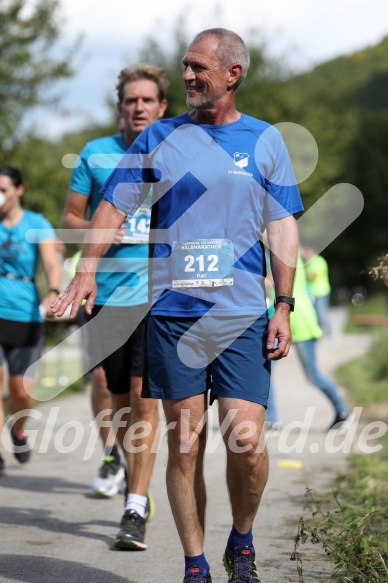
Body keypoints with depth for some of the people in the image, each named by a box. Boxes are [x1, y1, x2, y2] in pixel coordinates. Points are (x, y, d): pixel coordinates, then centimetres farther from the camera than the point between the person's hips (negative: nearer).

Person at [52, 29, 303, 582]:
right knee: (185, 446, 1)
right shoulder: (160, 137, 8)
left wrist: (284, 306, 2)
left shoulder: (265, 141, 8)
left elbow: (283, 227, 9)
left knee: (245, 440, -10)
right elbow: (115, 204, 8)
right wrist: (87, 270, -6)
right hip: (172, 313, 1)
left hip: (243, 314, -1)